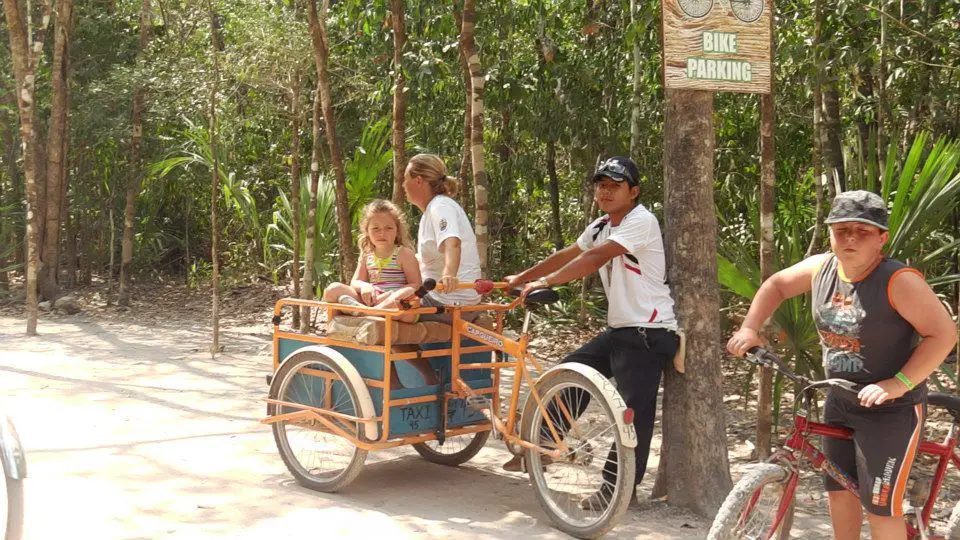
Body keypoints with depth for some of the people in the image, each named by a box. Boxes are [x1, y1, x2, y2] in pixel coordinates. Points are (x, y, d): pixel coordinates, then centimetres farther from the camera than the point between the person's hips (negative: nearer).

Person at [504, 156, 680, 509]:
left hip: (648, 333, -9)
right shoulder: (600, 227, 12)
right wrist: (519, 279, 14)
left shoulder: (641, 221, -16)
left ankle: (619, 487, 4)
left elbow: (595, 258, -26)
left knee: (633, 410, -5)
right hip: (619, 328, 9)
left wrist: (545, 282, -27)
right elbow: (566, 256, 16)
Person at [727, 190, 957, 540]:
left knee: (880, 505, -5)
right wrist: (750, 329, 1)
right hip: (840, 403, 7)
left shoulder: (898, 280, -23)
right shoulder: (821, 267, -4)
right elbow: (776, 284, 14)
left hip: (891, 409, -7)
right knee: (839, 492, 17)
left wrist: (897, 385, -30)